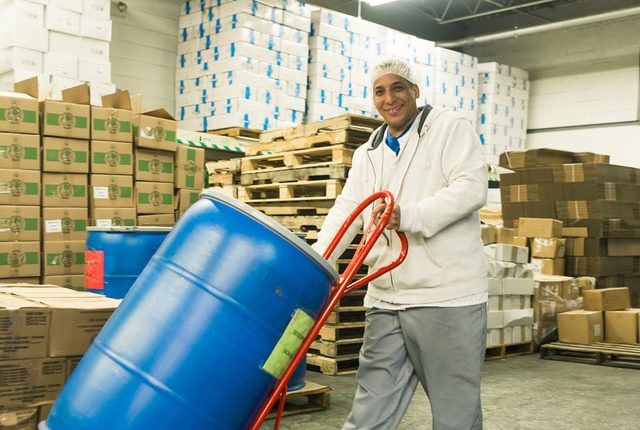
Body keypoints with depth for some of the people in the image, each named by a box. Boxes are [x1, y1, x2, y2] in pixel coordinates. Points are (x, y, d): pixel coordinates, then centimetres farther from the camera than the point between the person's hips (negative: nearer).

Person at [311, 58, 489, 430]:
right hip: (385, 301, 6)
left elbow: (472, 188, -12)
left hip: (447, 297, -5)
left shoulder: (451, 127, 1)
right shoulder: (368, 153, 19)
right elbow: (346, 211, 11)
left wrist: (409, 216, -25)